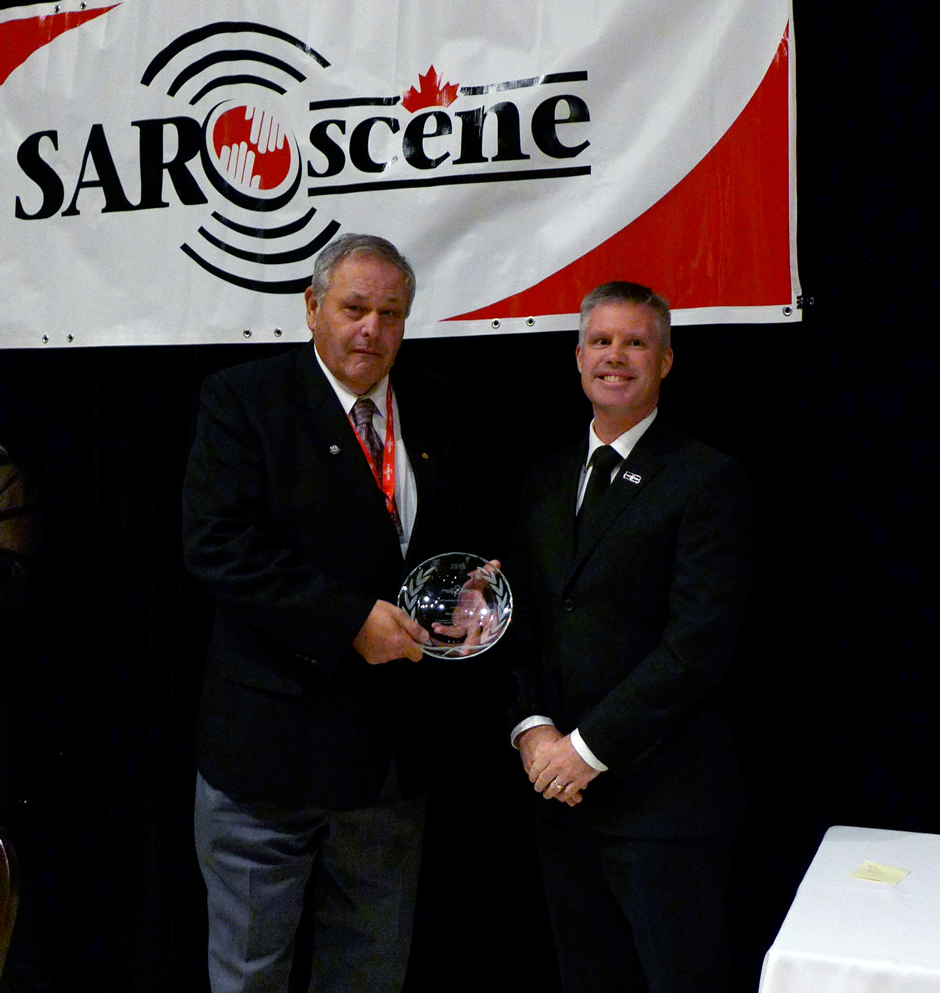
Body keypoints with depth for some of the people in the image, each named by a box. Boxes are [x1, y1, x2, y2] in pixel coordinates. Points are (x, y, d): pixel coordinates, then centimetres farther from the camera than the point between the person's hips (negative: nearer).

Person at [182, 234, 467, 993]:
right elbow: (216, 544, -17)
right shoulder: (243, 398, -7)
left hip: (394, 750, 5)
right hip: (270, 738, -4)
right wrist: (349, 619, -22)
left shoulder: (433, 408, 8)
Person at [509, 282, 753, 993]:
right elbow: (524, 621, 12)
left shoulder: (708, 480, -8)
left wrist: (590, 746, -16)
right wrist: (532, 726, -4)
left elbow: (699, 640, -16)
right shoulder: (546, 481, 12)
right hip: (560, 786, 6)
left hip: (663, 798, -5)